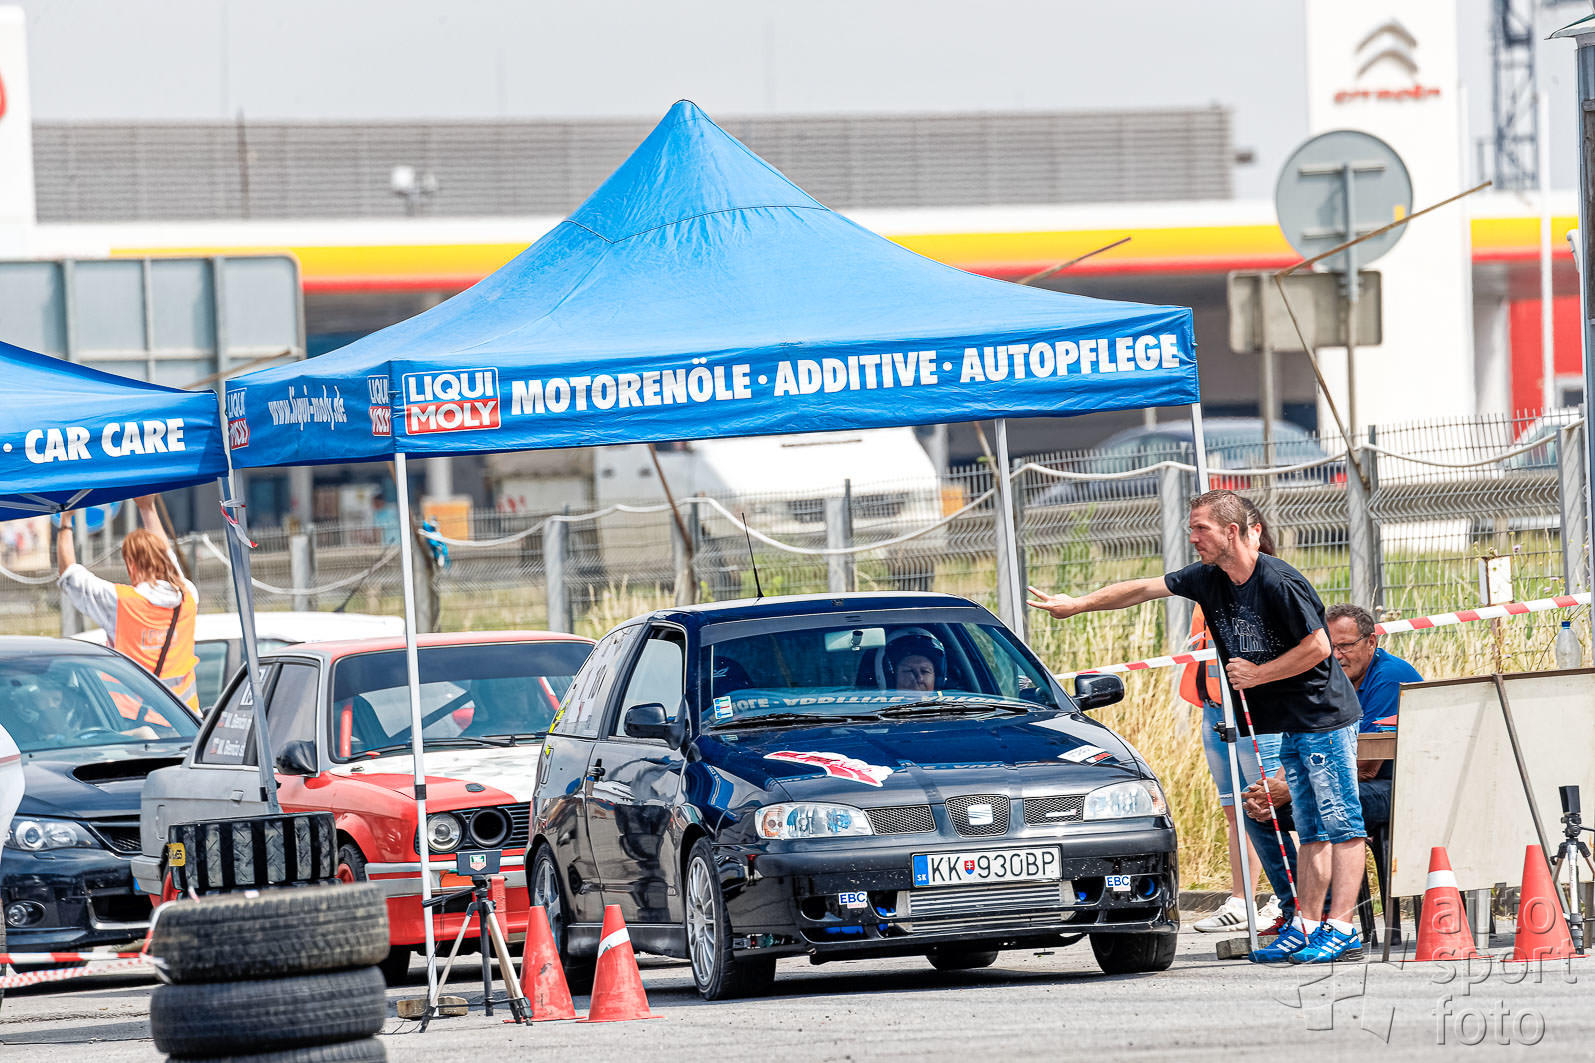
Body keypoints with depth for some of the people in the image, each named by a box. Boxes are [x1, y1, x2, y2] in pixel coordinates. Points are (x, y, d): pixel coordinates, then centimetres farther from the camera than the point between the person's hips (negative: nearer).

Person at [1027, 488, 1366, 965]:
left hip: (1325, 718, -9)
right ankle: (1304, 928, 9)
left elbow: (1318, 647, -19)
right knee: (1312, 830, 10)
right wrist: (1078, 604, 13)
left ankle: (1342, 930, -12)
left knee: (1341, 825, -8)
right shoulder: (1208, 579, 5)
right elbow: (1143, 589, 13)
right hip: (1291, 727, 9)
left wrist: (1257, 675, -13)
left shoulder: (1279, 582, -20)